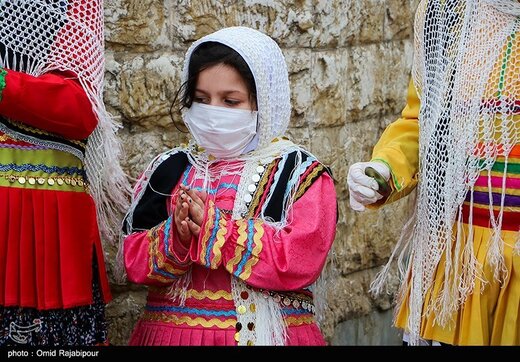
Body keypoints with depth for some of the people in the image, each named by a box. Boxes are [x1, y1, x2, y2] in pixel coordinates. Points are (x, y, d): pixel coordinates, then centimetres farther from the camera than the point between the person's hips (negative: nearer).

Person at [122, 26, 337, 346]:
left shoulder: (302, 175, 1)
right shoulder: (169, 170, 10)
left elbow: (301, 260, -13)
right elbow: (135, 261, 4)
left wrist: (216, 228, -16)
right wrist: (176, 238, -14)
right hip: (173, 331, 3)